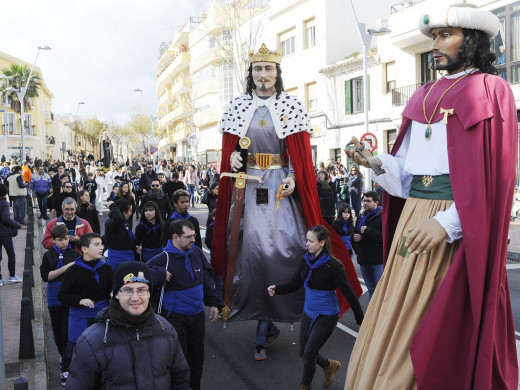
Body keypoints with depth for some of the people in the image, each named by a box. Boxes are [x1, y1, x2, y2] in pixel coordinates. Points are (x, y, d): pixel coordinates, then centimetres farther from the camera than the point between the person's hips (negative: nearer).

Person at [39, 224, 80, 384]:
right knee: (57, 331, 15)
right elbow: (45, 276, -7)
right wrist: (66, 267, -16)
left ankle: (66, 367, 1)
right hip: (54, 299, 3)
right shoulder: (48, 255, 4)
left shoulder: (75, 255, -1)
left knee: (67, 332, -5)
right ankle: (62, 355, 40)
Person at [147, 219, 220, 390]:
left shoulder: (197, 252, 1)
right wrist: (160, 275, -29)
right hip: (175, 318, -5)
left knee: (197, 359, 17)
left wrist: (213, 303, 12)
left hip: (197, 315, 5)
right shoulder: (163, 259, -16)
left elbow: (207, 278, 12)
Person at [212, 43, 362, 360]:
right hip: (249, 184, 2)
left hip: (281, 185, -1)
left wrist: (293, 178, -15)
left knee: (285, 244, -9)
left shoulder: (292, 106, 3)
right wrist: (232, 158, -7)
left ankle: (265, 323, 6)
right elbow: (230, 147, 15)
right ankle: (265, 320, 11)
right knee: (253, 245, -4)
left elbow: (302, 152, 1)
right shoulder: (238, 107, 10)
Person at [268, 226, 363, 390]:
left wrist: (360, 319, -14)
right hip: (308, 313, 7)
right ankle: (330, 366, 43)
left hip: (326, 317, -7)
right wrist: (277, 289, -15)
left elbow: (348, 292, -17)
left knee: (309, 353, -2)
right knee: (303, 352, 15)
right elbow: (295, 284, 4)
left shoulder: (332, 265, -20)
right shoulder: (306, 261, -2)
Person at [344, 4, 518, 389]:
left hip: (456, 224, -6)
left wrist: (447, 223, -22)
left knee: (440, 330, 0)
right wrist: (377, 162, -2)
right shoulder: (425, 95, 16)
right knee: (396, 323, 9)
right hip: (413, 214, 6)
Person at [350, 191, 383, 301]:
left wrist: (368, 231, -19)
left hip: (378, 261, -7)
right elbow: (354, 234, 27)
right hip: (363, 260, 7)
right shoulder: (361, 217, 15)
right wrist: (354, 237, 3)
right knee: (371, 290, 17)